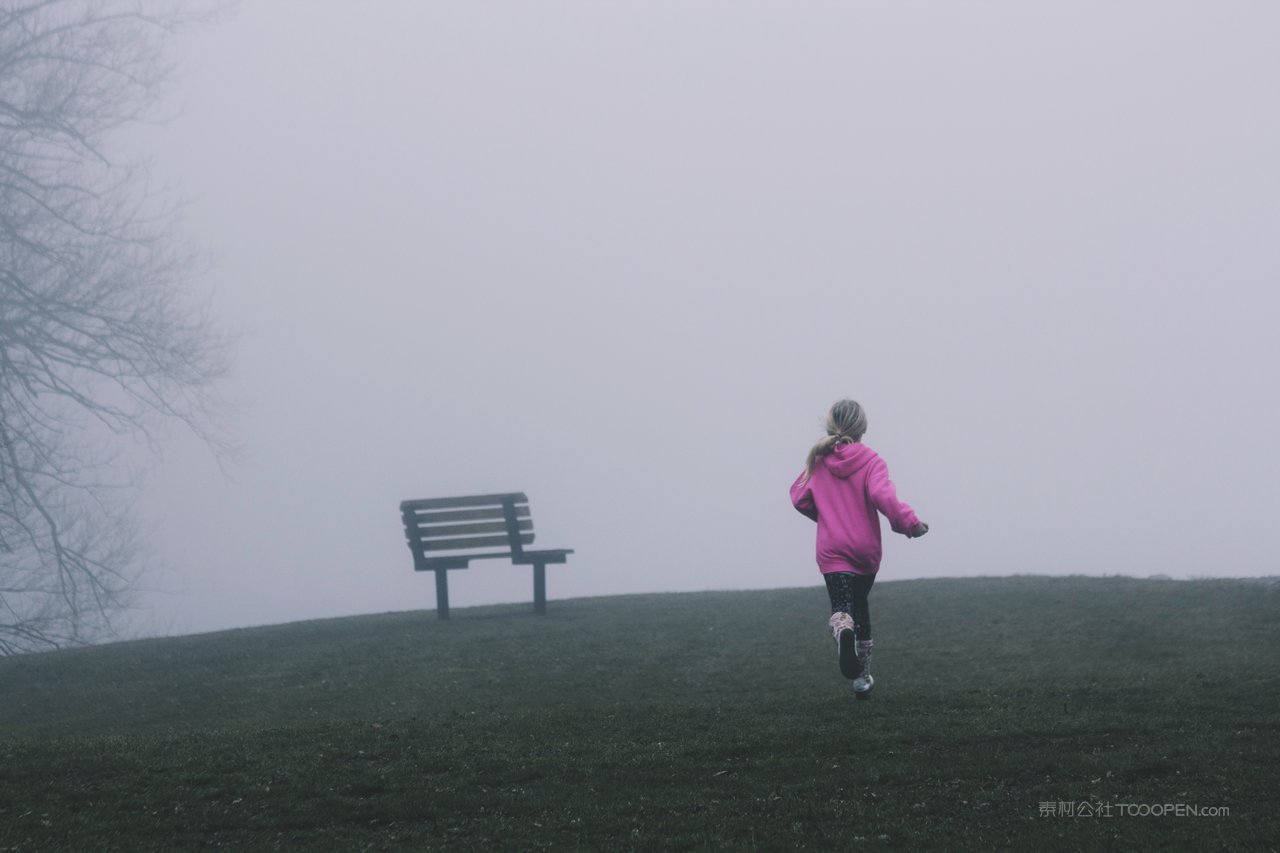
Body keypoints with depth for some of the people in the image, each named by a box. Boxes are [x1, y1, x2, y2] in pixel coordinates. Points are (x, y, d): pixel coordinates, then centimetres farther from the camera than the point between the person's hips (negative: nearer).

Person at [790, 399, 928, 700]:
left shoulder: (818, 461, 2)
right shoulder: (871, 461, -7)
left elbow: (799, 498, 7)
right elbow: (883, 497, -23)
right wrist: (911, 523, -15)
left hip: (832, 550, 0)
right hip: (866, 548, 0)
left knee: (842, 609, -10)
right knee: (860, 604, 21)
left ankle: (842, 630, -48)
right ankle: (863, 675, 26)